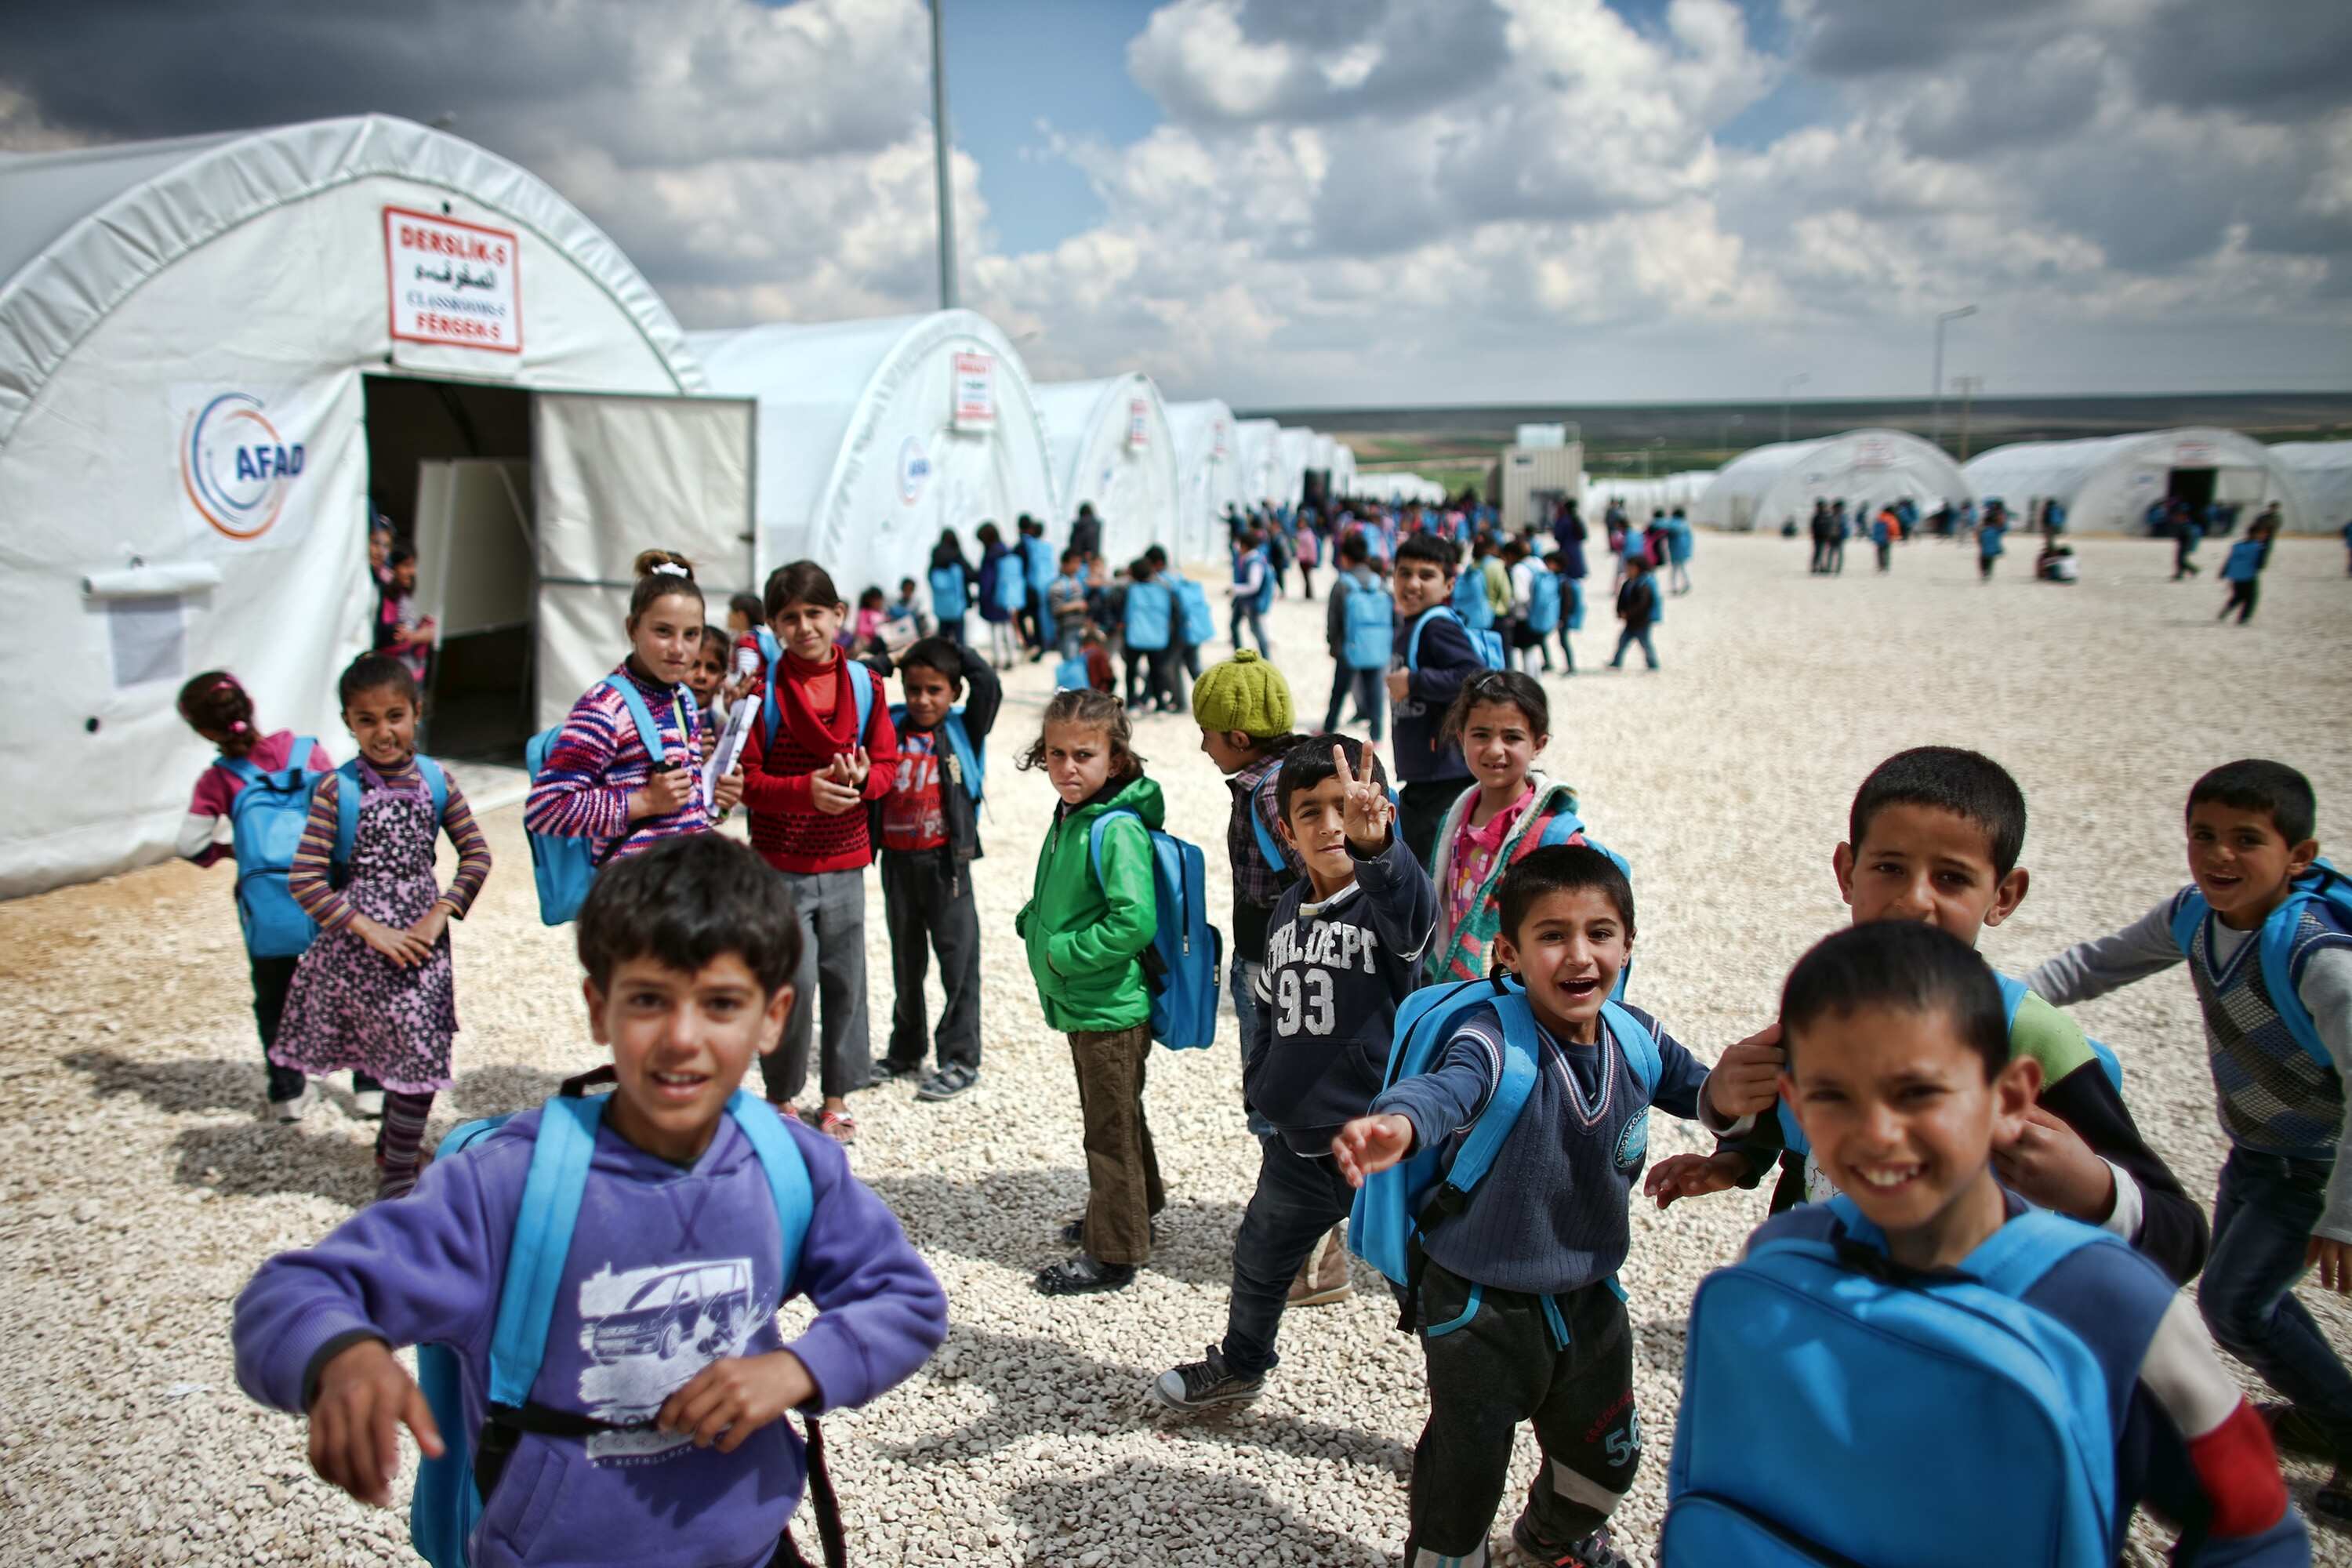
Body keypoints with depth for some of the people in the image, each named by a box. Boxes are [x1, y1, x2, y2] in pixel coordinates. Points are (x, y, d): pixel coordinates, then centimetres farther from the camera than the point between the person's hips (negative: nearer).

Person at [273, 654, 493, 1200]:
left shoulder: (435, 780, 0)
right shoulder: (336, 789, -9)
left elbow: (476, 853, 4)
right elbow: (305, 879, -12)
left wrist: (440, 914, -9)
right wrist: (372, 930, -16)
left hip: (421, 937, 2)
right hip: (358, 942, -2)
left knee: (419, 1055, 3)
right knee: (409, 1052, 5)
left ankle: (394, 1164, 25)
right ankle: (396, 1174, 28)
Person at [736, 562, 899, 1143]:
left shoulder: (864, 684, 3)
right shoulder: (761, 688, -7)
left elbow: (887, 764, 6)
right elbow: (747, 779, -8)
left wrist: (862, 779, -17)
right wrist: (806, 789, -24)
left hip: (845, 862, 3)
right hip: (781, 865, -3)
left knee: (845, 981, 9)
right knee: (793, 982, -4)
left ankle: (837, 1097, 26)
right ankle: (782, 1096, 19)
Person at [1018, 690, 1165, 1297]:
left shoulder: (1117, 829, -22)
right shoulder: (1068, 817, 6)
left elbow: (1135, 921, -30)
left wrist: (1064, 952, -22)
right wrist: (1032, 922, 4)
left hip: (1111, 1007, -9)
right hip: (1082, 1003, 9)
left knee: (1111, 1127, 4)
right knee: (1111, 1115, 24)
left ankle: (1114, 1253, 18)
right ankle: (1135, 1208, 43)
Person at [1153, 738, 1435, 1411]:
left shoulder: (1387, 898, -17)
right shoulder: (1290, 910, 1)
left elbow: (1410, 904, -44)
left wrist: (1374, 841, -62)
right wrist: (1260, 1092, 13)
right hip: (1296, 1144, 7)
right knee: (1259, 1261, 26)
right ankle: (1240, 1366, 53)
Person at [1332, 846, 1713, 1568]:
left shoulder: (1637, 1039, -9)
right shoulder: (1494, 1037, -28)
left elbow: (1702, 1091, 8)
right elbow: (1446, 1085, -48)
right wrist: (1398, 1123, -71)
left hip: (1592, 1298, 6)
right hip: (1481, 1309, -6)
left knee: (1606, 1454, 29)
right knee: (1465, 1476, 10)